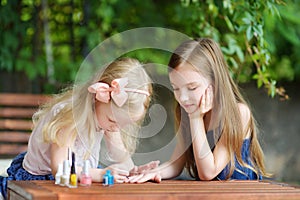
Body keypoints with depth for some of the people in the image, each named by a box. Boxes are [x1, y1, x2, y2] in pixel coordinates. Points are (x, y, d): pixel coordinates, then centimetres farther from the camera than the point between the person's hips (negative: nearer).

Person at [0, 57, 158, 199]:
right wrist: (101, 174, -45)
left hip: (82, 176, 5)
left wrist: (133, 169, -24)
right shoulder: (69, 115, -29)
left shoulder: (111, 112, -8)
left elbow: (120, 156, -2)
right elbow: (58, 168, -34)